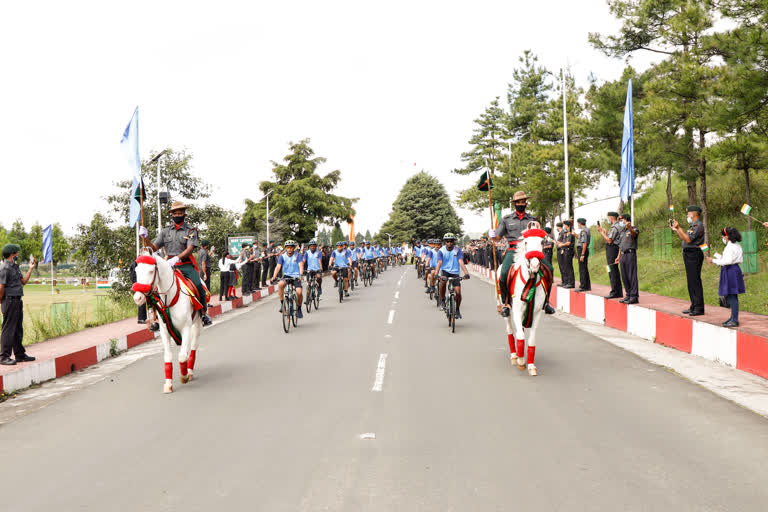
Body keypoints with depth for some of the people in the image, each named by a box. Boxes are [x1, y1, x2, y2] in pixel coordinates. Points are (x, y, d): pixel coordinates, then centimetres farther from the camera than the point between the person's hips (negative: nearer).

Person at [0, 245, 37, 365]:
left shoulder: (15, 267, 16)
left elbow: (23, 281, 19)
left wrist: (31, 268, 17)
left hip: (17, 301, 9)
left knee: (18, 329, 14)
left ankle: (20, 354, 21)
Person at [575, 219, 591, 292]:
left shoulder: (583, 231, -17)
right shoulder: (587, 229, 14)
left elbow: (584, 243, -23)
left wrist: (582, 254, -24)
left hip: (582, 250, -10)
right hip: (584, 250, 10)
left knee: (582, 269, -7)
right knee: (585, 269, 14)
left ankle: (583, 286, -6)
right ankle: (587, 286, 19)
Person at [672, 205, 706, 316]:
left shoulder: (698, 225, -12)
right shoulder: (693, 226, 19)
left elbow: (688, 239, -20)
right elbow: (684, 238, 20)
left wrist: (679, 228, -17)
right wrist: (675, 229, 19)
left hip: (694, 255, -10)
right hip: (689, 255, 10)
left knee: (695, 282, -10)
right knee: (691, 282, 13)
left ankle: (699, 308, -8)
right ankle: (693, 306, 19)